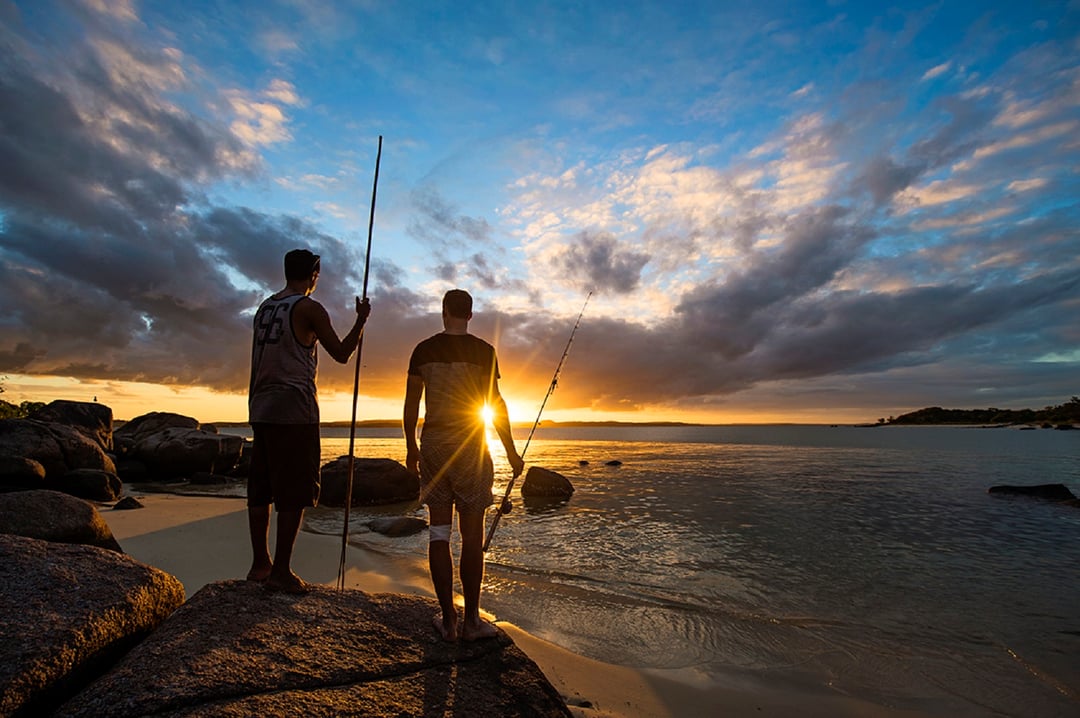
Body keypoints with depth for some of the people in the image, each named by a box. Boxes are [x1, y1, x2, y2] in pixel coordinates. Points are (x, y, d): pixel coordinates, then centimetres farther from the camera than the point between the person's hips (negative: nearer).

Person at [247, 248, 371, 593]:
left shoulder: (264, 308, 16)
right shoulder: (309, 309, -8)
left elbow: (258, 363, 19)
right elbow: (341, 353, -4)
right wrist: (361, 319, 7)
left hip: (260, 409, 8)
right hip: (294, 410, -8)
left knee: (260, 488, 11)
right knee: (294, 494, -2)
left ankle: (260, 564, 21)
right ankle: (281, 570, 2)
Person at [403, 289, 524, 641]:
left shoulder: (423, 349, 4)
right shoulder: (484, 351, -4)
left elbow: (411, 403, 6)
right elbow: (495, 403, -6)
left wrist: (411, 447, 18)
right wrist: (511, 452, 2)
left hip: (432, 444, 3)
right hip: (470, 445, -2)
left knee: (439, 533, 9)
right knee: (472, 535, 6)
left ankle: (448, 620, 18)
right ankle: (471, 620, 16)